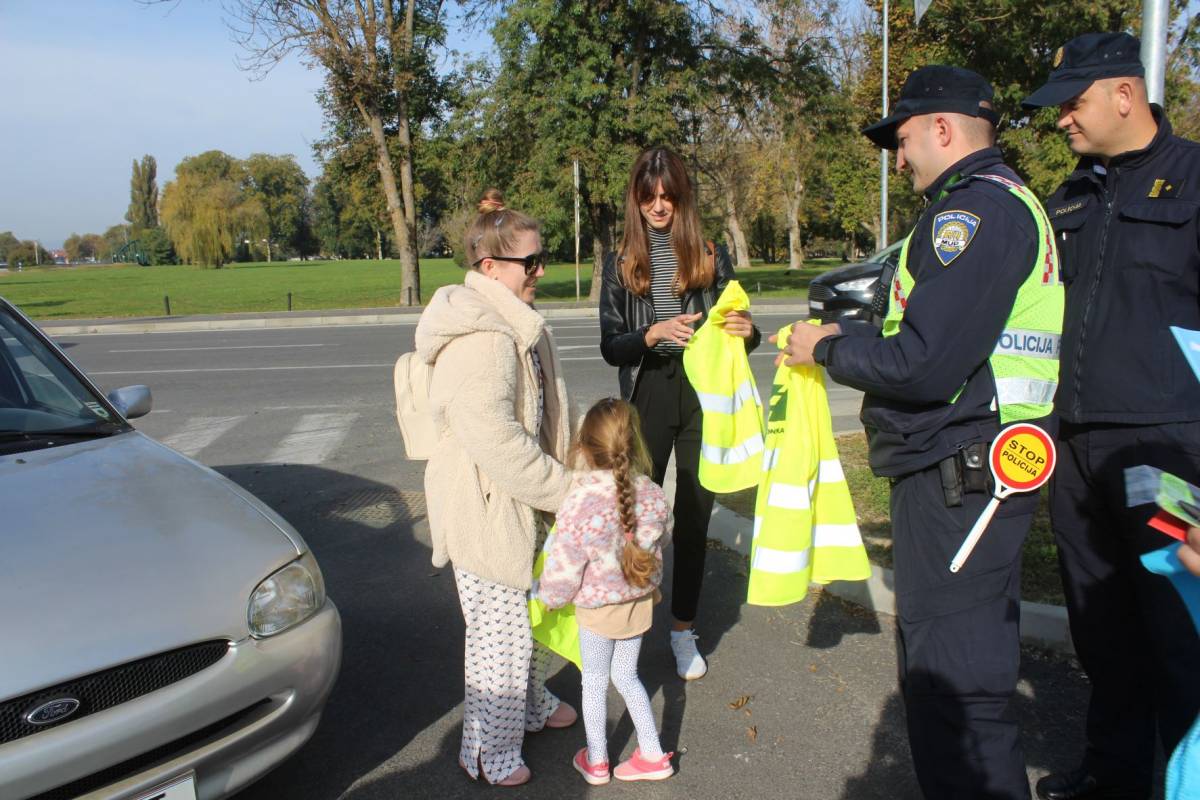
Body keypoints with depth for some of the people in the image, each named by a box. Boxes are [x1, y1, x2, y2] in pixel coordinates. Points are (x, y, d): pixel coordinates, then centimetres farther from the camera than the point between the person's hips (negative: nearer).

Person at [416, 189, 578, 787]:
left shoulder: (513, 323, 10)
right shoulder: (479, 337, -25)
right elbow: (495, 440, -30)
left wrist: (563, 483, 13)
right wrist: (566, 492, -20)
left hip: (518, 504, 10)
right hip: (486, 510, -10)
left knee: (529, 615, 25)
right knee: (501, 633, 4)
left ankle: (530, 705, 47)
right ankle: (490, 753, 24)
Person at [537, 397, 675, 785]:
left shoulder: (579, 505, -28)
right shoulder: (653, 495, -15)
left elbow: (563, 571, -20)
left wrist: (547, 595, 0)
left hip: (597, 609, -4)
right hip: (640, 602, 4)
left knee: (594, 681, 17)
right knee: (626, 676, 22)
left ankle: (595, 761, 33)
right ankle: (653, 755, 30)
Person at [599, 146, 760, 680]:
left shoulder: (711, 255, 5)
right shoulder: (620, 262, 5)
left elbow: (734, 325, 6)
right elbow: (610, 347, -1)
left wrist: (747, 331, -18)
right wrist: (654, 334, -21)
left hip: (703, 395, 1)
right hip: (648, 396, 0)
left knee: (694, 515, 8)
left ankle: (683, 630, 22)